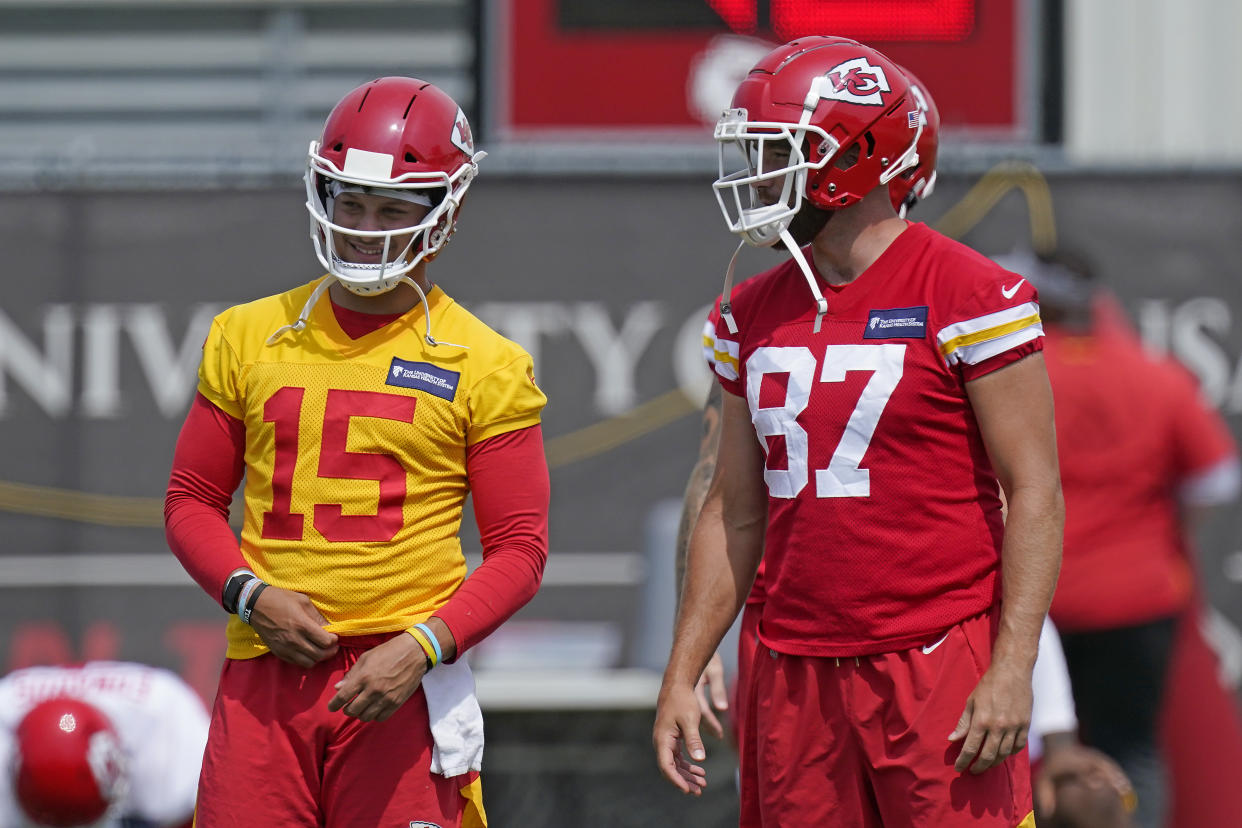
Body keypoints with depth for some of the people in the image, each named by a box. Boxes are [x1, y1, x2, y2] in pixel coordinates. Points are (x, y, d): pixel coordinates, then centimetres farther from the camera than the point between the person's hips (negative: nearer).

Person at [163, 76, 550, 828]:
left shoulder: (483, 366, 3)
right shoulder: (251, 338, 11)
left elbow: (520, 549, 2)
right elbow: (192, 499, 16)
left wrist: (423, 646, -13)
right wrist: (250, 593, -3)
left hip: (396, 681, -2)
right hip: (265, 673, 2)